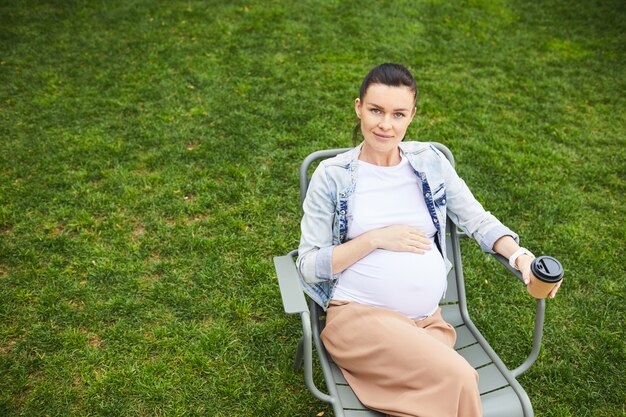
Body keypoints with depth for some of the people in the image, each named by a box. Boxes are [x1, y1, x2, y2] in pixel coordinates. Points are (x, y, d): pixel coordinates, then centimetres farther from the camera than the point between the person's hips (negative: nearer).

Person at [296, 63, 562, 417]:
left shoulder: (430, 162, 9)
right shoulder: (332, 175, -2)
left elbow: (477, 219, 10)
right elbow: (309, 266, -4)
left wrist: (519, 255, -9)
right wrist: (376, 238, -13)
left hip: (428, 321, 4)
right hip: (358, 315, -3)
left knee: (452, 385, -27)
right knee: (456, 378, -25)